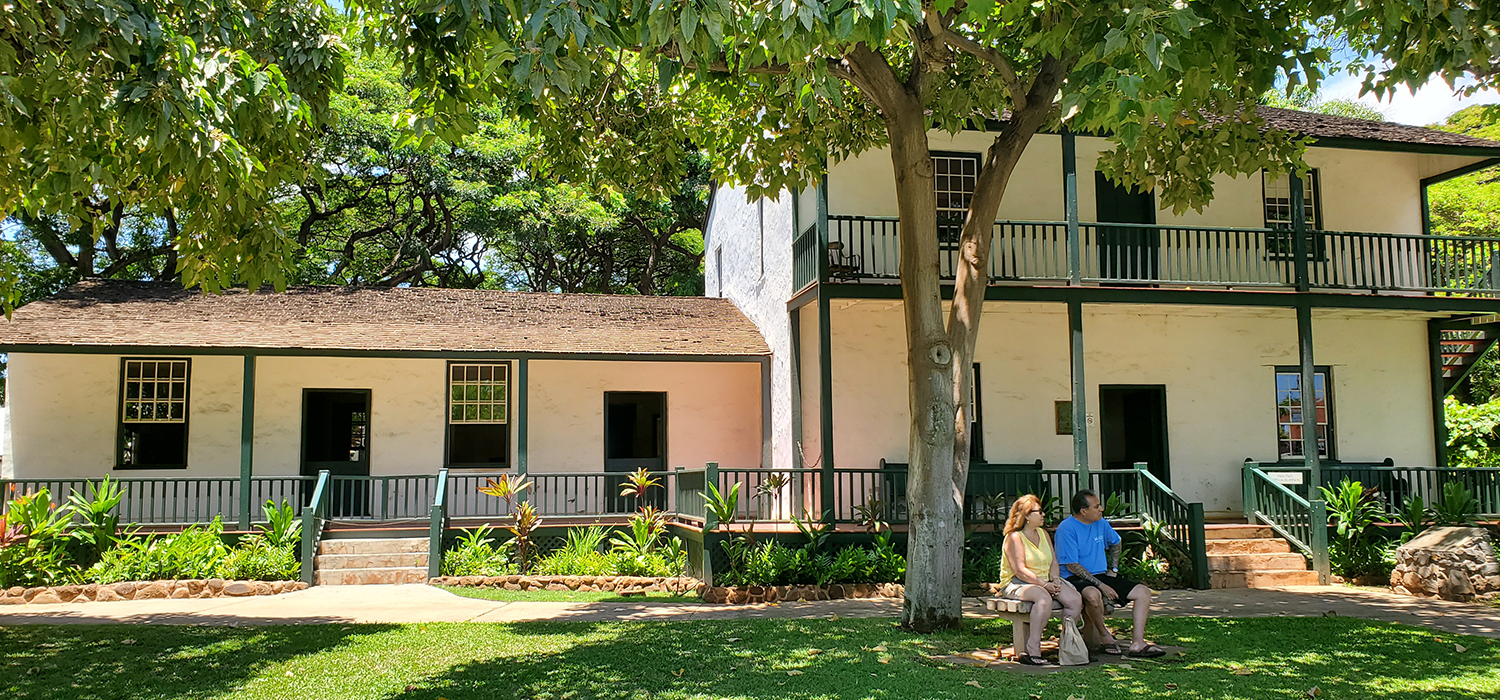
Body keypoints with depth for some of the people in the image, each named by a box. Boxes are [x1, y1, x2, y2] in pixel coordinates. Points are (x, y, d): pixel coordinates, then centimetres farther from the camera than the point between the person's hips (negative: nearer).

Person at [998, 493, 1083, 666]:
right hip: (1016, 584, -7)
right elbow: (1020, 571, -16)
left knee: (1075, 599, -17)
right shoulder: (1014, 537, -8)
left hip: (1045, 581, 7)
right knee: (1044, 598, -38)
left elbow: (1053, 561, 15)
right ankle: (1033, 650, -35)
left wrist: (1054, 579, -5)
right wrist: (1044, 584, -20)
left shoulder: (1042, 533, 17)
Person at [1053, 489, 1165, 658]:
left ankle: (1138, 643, -14)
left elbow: (1115, 543, 31)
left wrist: (1114, 569, 18)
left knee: (1143, 592, -6)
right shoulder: (1067, 528, -14)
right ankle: (1103, 635, -12)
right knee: (1093, 595, -40)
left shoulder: (1101, 523, 9)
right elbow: (1073, 566, -17)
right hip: (1076, 579, -8)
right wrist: (1101, 585, -20)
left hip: (1101, 576, 8)